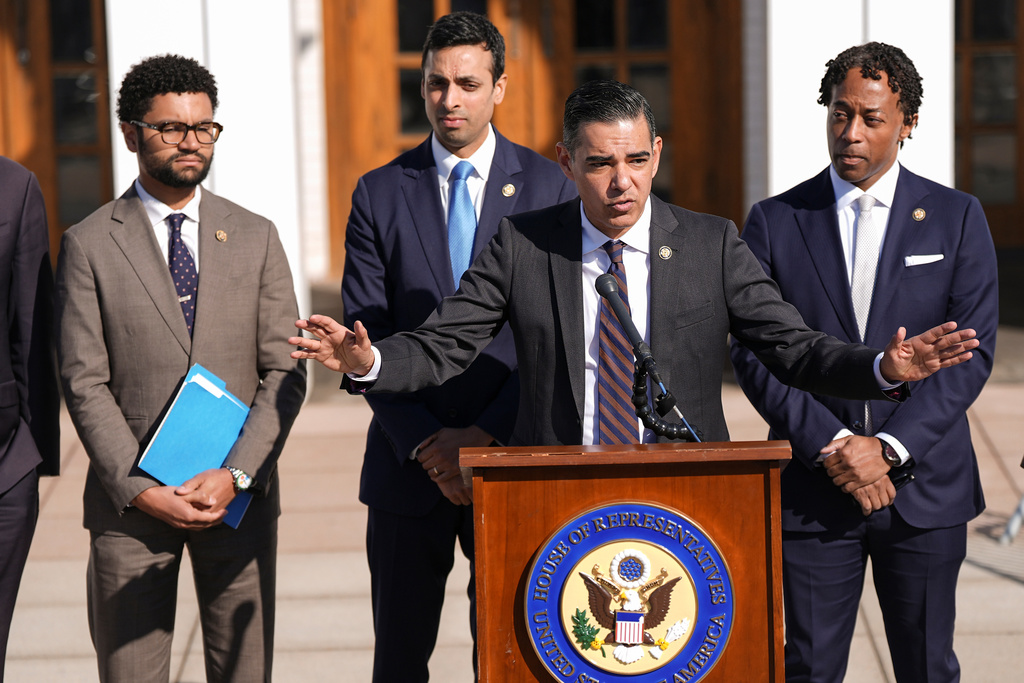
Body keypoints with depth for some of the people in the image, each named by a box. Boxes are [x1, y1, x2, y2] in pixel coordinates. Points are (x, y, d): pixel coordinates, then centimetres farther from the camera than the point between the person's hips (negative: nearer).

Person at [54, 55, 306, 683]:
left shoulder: (256, 237, 7)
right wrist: (138, 489, -13)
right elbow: (85, 383, -3)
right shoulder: (89, 245, 1)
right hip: (130, 502, -2)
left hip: (241, 497, 2)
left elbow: (285, 373, 2)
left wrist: (235, 476, -10)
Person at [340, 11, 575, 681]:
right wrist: (424, 444, -10)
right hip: (408, 465, 1)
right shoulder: (380, 194, 4)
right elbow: (366, 339, 0)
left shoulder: (549, 187, 2)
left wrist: (485, 436, -11)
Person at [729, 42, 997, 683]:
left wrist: (888, 449, -12)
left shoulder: (956, 217, 4)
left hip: (924, 485, 0)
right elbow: (754, 354, -1)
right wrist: (831, 446, -13)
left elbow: (973, 349, -3)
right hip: (814, 490, 0)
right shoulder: (775, 222, 4)